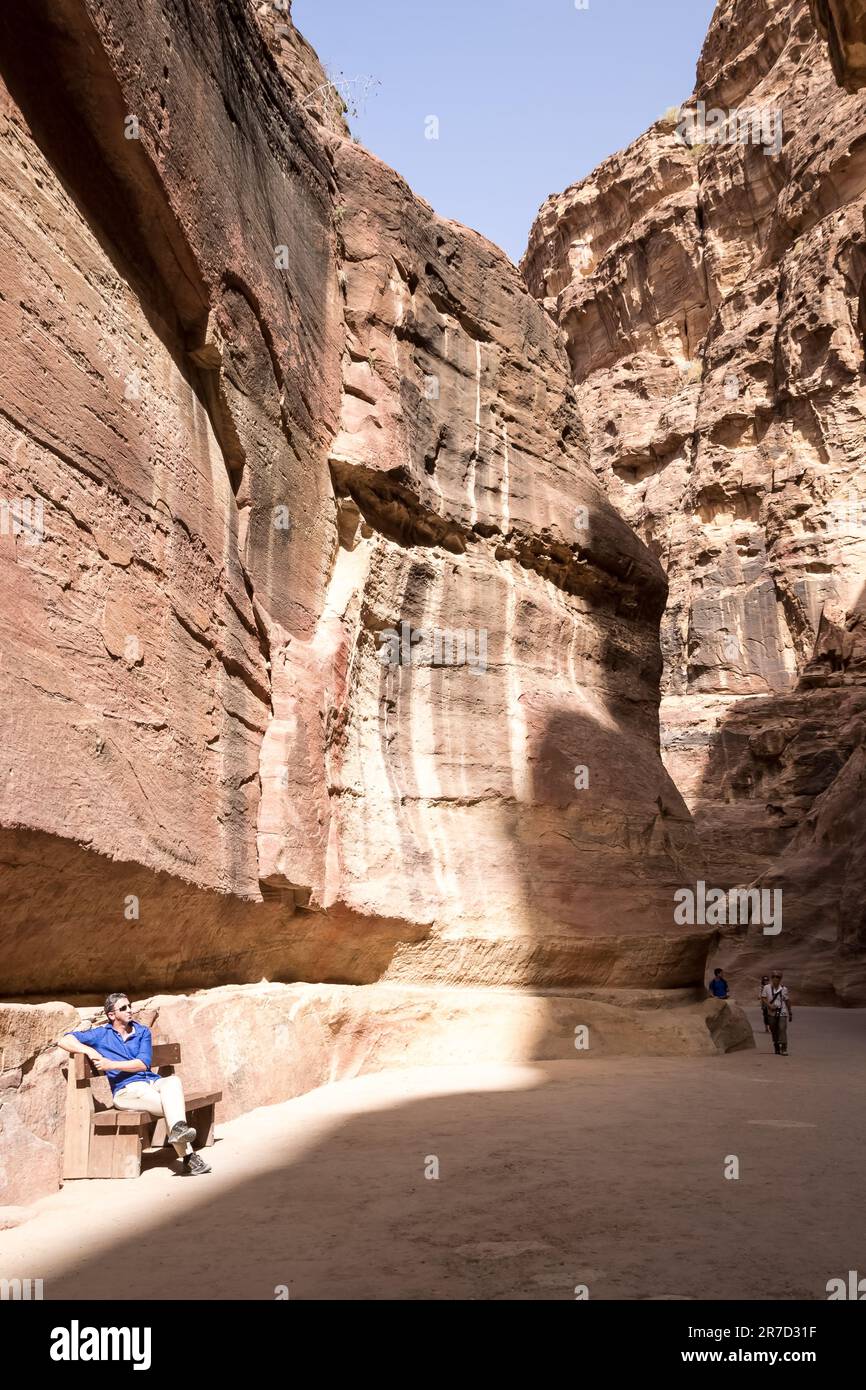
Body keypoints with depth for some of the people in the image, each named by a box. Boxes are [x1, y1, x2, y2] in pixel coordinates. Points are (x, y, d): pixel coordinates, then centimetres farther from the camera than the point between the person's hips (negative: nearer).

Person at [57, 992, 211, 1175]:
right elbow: (63, 1040, 5)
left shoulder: (142, 1032, 18)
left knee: (173, 1081, -36)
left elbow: (143, 1063, 2)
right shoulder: (101, 1035, 12)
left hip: (153, 1081, 3)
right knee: (173, 1105, -30)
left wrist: (111, 1064, -11)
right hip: (126, 1089, -3)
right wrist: (89, 1050, -13)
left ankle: (178, 1128, -48)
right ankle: (188, 1157, -32)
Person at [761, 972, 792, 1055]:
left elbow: (787, 1001, 9)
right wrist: (769, 1005, -16)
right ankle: (776, 1048, 22)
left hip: (782, 1013, -1)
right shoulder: (767, 987, 3)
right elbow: (764, 998, 2)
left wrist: (790, 1013, 13)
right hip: (772, 1013, 1)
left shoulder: (783, 988, 2)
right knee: (774, 1030, 8)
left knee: (782, 1029, -11)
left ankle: (784, 1049, -9)